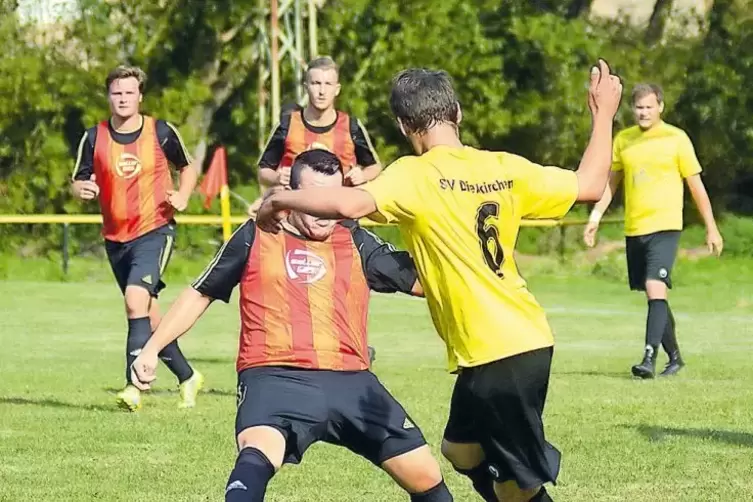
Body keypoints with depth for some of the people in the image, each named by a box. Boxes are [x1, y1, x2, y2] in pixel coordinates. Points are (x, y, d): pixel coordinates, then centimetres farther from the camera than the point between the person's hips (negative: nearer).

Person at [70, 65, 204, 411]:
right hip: (116, 237, 4)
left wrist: (182, 196, -6)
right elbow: (78, 182, 5)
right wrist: (82, 189, -19)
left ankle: (134, 386, -27)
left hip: (155, 230, -4)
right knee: (149, 316, 11)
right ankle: (187, 377, 30)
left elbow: (188, 166, 12)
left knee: (137, 299, -25)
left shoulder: (162, 133, -4)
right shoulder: (94, 138, 1)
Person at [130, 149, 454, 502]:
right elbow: (200, 294, 20)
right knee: (257, 457, -35)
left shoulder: (356, 243, 14)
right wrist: (152, 348, 17)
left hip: (350, 383, 3)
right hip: (276, 379, -3)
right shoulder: (255, 237, 9)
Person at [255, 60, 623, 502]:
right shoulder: (506, 168, 6)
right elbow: (590, 185, 14)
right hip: (529, 340, 7)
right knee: (462, 450, 25)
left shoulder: (415, 175, -12)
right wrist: (603, 115, 27)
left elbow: (349, 204, -28)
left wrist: (281, 199, -11)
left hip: (494, 354, -7)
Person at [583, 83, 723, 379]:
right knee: (654, 296, 12)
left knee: (655, 289, -20)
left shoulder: (676, 139, -3)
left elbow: (696, 185, 1)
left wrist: (711, 228, 2)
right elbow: (611, 182, 18)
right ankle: (674, 356, 25)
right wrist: (596, 216, 7)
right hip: (633, 230, 5)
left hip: (665, 227, -5)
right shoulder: (623, 140, 9)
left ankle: (649, 359, -24)